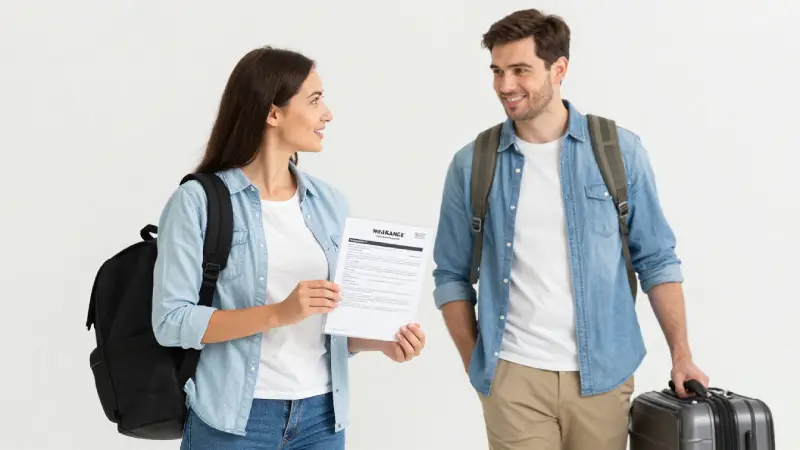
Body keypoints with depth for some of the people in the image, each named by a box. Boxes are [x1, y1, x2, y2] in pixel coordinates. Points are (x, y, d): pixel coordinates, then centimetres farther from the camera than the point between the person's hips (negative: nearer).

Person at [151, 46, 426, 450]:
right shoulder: (199, 201, -8)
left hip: (321, 416, 5)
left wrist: (381, 341, -6)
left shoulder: (330, 202, 7)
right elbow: (170, 320, -14)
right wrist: (279, 313, -22)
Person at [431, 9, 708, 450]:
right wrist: (476, 365, 0)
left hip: (602, 375, 0)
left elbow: (657, 260, 3)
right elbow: (452, 276, 6)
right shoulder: (471, 164, 0)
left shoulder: (619, 150, -1)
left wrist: (681, 355, -1)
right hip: (512, 377, 0)